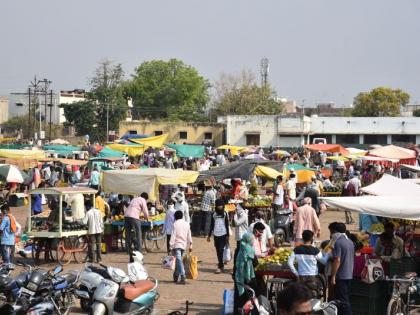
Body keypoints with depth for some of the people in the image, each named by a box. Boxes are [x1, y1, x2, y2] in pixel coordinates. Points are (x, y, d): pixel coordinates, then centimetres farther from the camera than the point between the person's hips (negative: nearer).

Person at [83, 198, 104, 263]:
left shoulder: (88, 213, -10)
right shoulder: (98, 211, 3)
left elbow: (84, 222, -15)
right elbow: (101, 222, 6)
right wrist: (102, 229, 13)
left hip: (91, 231, -4)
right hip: (98, 230, 4)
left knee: (92, 244, 4)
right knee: (98, 244, 9)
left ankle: (92, 259, 4)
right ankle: (98, 258, 10)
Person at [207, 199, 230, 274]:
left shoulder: (225, 214, 2)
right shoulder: (214, 214, 9)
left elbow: (227, 225, 2)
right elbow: (211, 225, 13)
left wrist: (227, 236, -3)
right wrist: (209, 235, 10)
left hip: (223, 234, -3)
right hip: (216, 234, 3)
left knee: (221, 250, -10)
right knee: (218, 251, 7)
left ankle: (220, 267, -12)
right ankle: (221, 266, 17)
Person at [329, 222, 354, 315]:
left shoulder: (338, 242, -15)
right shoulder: (350, 242, 12)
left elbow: (337, 261, -21)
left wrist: (333, 276, -17)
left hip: (341, 276, -9)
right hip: (349, 275, 9)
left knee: (342, 301, -6)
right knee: (346, 299, 15)